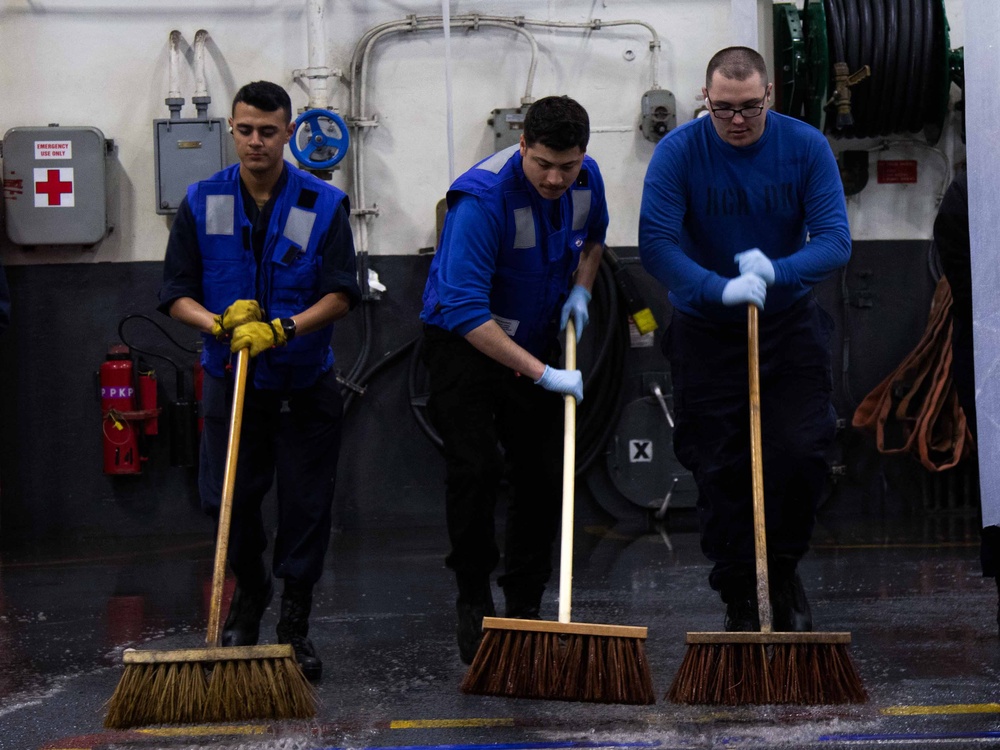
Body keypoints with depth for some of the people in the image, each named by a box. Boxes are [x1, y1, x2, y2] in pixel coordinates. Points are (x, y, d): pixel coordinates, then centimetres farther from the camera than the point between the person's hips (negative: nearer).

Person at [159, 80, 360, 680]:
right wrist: (219, 323, -20)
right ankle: (250, 593, 27)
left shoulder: (324, 205, -7)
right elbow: (178, 293, 0)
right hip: (230, 380, 1)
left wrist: (282, 328, -25)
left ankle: (296, 626, 15)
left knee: (307, 507, 1)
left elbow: (341, 295, -11)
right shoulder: (202, 203, -1)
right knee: (227, 501, -2)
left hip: (304, 384, -1)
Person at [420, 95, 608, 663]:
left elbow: (594, 235, 17)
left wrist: (581, 290, -2)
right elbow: (465, 310, -35)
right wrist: (542, 374, -35)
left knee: (545, 474, 3)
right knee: (476, 467, -16)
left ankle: (525, 605, 15)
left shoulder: (587, 178, -9)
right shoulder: (484, 197, -30)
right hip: (464, 340, -6)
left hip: (535, 341, 6)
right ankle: (474, 603, -2)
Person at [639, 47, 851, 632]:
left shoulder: (806, 147, -10)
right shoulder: (679, 152, -14)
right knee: (720, 471, 0)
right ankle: (739, 600, 13)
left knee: (802, 453, -10)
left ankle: (784, 569, 15)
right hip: (707, 331, -1)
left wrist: (775, 272, -33)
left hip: (791, 323, 1)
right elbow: (655, 244, -21)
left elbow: (835, 241, -15)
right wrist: (722, 289, -34)